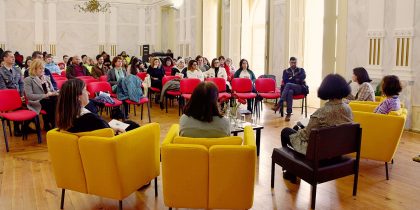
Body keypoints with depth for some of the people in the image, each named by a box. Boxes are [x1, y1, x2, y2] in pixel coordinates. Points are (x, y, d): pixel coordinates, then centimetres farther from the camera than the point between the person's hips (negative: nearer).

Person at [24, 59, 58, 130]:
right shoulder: (28, 80, 1)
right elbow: (29, 96, -10)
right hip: (37, 102, -5)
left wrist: (55, 93, -3)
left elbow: (52, 90, 23)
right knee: (53, 103, -34)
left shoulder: (46, 78, 21)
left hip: (50, 100, 6)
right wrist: (45, 95, -17)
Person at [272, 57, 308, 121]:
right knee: (290, 92, -40)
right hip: (290, 89, 1)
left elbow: (303, 77, -4)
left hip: (300, 88, -1)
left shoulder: (301, 70, 18)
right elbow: (285, 80, 2)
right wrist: (296, 79, -6)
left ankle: (279, 104, -43)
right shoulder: (286, 71, 19)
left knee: (288, 85, -35)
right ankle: (289, 113, -46)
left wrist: (291, 78, -4)